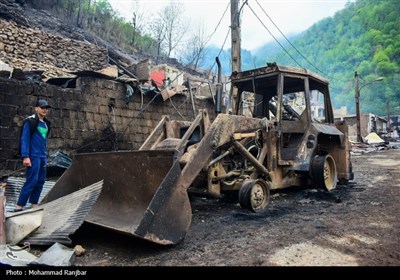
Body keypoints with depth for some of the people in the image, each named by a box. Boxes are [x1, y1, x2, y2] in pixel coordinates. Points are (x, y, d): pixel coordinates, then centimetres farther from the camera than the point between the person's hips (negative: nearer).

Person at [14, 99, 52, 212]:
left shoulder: (46, 123, 15)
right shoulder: (30, 121, -7)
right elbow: (25, 139, -12)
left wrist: (45, 154, 17)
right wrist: (25, 156, -19)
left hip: (42, 156, 8)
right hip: (33, 156, -8)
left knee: (40, 181, 9)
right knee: (32, 181, -9)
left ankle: (34, 204, 17)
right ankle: (19, 205, -1)